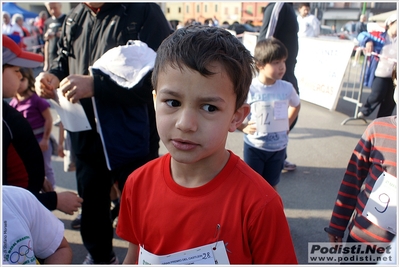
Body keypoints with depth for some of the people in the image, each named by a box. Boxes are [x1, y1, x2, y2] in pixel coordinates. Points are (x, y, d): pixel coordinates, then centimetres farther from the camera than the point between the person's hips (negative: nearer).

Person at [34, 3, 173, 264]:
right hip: (85, 135, 7)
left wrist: (95, 84, -29)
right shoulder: (75, 17, 9)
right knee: (91, 201, 23)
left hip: (132, 139, -6)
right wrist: (54, 74, -3)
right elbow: (64, 57, 21)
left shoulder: (145, 11, -13)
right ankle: (99, 255, 49)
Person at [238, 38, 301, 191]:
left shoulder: (287, 88, -7)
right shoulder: (249, 88, -18)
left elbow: (296, 105, 15)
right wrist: (243, 127, -14)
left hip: (278, 147, 3)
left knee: (271, 185, 19)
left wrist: (287, 124, 7)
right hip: (254, 146, -3)